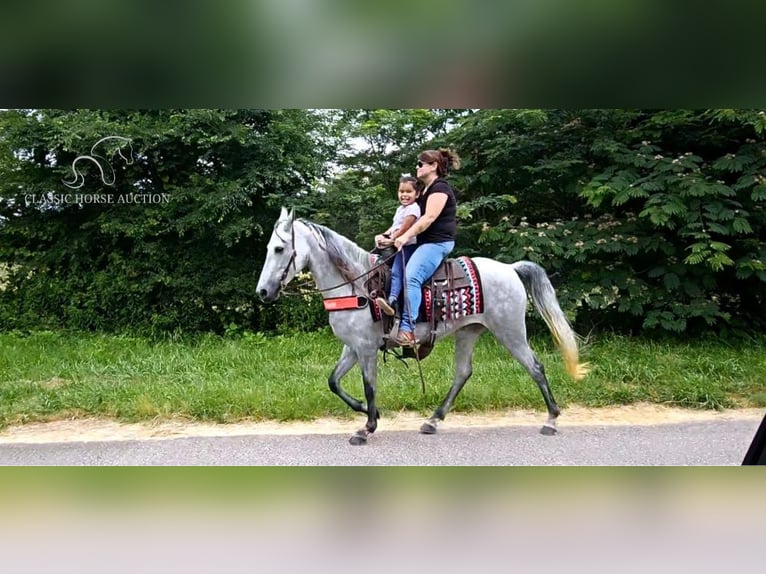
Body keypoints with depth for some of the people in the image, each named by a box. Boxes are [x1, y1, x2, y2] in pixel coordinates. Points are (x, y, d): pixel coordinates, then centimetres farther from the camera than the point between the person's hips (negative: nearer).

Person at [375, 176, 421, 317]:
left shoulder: (413, 208, -10)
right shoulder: (400, 209, 20)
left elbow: (404, 228, -17)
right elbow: (394, 226, 22)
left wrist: (391, 240, -16)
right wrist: (383, 235, 5)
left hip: (407, 246, -10)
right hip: (397, 246, 10)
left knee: (396, 271, -24)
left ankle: (392, 301, -37)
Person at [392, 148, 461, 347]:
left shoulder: (440, 188, -8)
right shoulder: (426, 190, 23)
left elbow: (429, 218, -20)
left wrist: (406, 236, -26)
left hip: (438, 242, -12)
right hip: (425, 242, 12)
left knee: (411, 277, -29)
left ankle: (407, 329, -37)